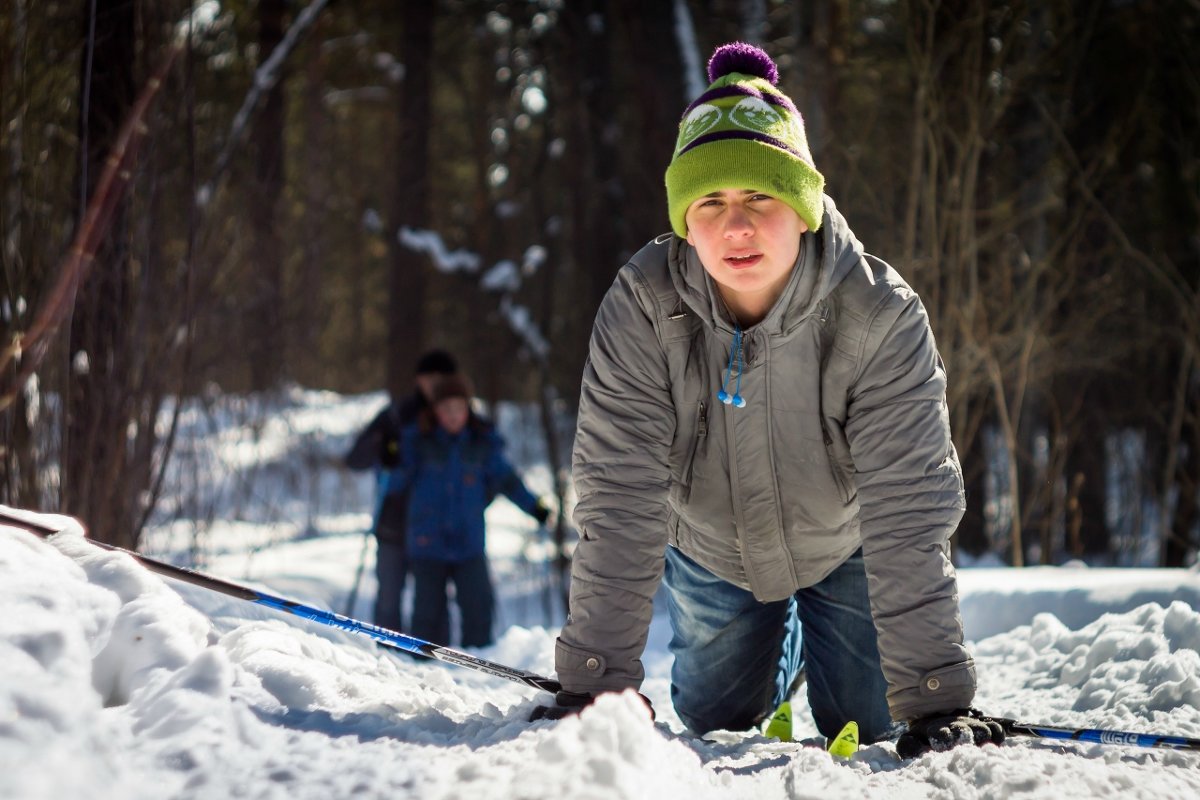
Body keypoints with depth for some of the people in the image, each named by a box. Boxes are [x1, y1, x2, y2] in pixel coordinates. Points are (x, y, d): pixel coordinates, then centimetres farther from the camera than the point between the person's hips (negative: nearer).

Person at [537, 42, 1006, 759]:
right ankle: (790, 646, 47)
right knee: (714, 720, 12)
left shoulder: (881, 314, -34)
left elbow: (909, 511, -35)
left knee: (868, 726, 5)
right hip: (712, 552, 1)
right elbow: (621, 497, -31)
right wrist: (598, 678, -35)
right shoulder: (642, 305, -32)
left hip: (843, 546, -1)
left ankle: (826, 639, 40)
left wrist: (934, 698, -39)